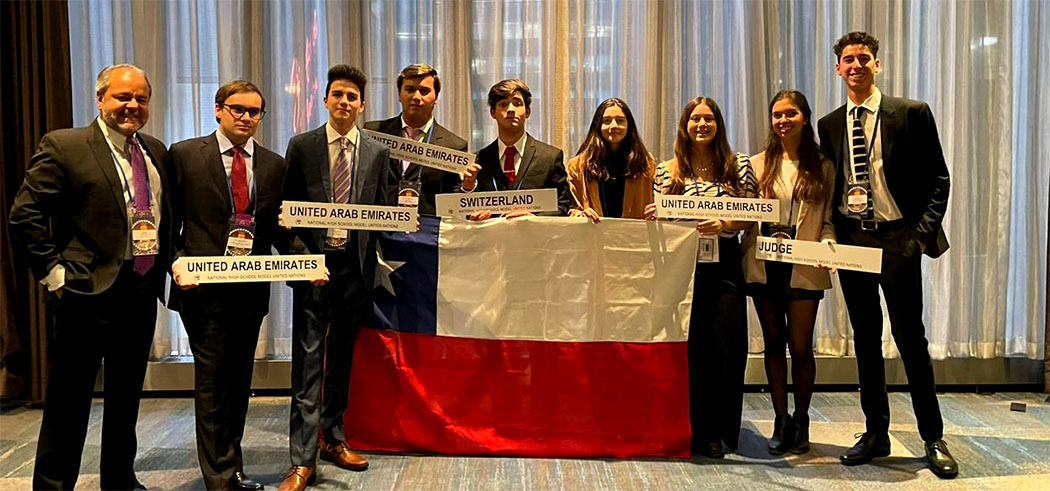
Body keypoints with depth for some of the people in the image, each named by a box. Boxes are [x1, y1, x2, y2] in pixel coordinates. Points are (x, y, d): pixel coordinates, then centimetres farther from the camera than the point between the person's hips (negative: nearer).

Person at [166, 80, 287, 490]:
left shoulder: (274, 165, 10)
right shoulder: (184, 155, 1)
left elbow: (280, 227, 10)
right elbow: (168, 221, 1)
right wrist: (177, 262, -14)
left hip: (252, 287, 4)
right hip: (204, 286, -4)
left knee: (240, 379, 13)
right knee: (213, 378, -3)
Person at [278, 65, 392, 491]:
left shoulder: (377, 152, 9)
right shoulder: (302, 146, 4)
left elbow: (381, 212, 10)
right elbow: (288, 208, 2)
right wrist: (301, 256, -10)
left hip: (355, 264, 3)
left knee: (342, 357, 13)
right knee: (308, 360, -4)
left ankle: (332, 438, 29)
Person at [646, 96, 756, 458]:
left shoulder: (739, 165, 7)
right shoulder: (668, 170, 8)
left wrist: (725, 224, -14)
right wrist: (654, 215, -11)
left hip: (725, 263, 0)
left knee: (730, 346, -5)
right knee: (695, 348, 3)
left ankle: (726, 428, 13)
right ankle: (703, 432, 16)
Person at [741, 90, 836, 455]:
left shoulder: (823, 167, 6)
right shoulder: (758, 165, 9)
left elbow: (828, 218, 4)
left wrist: (827, 245, -14)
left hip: (804, 267, -1)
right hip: (764, 264, 2)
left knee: (800, 346, -1)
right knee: (774, 343, 8)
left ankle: (801, 420, 19)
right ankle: (781, 421, 20)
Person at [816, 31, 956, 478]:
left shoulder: (912, 114, -2)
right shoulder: (829, 125, 9)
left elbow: (938, 179, -1)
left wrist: (922, 233, -10)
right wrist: (828, 234, 0)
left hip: (897, 239, -4)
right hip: (850, 240, 4)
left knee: (910, 338, -1)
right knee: (865, 339, 10)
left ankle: (933, 440, 13)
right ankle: (876, 433, 21)